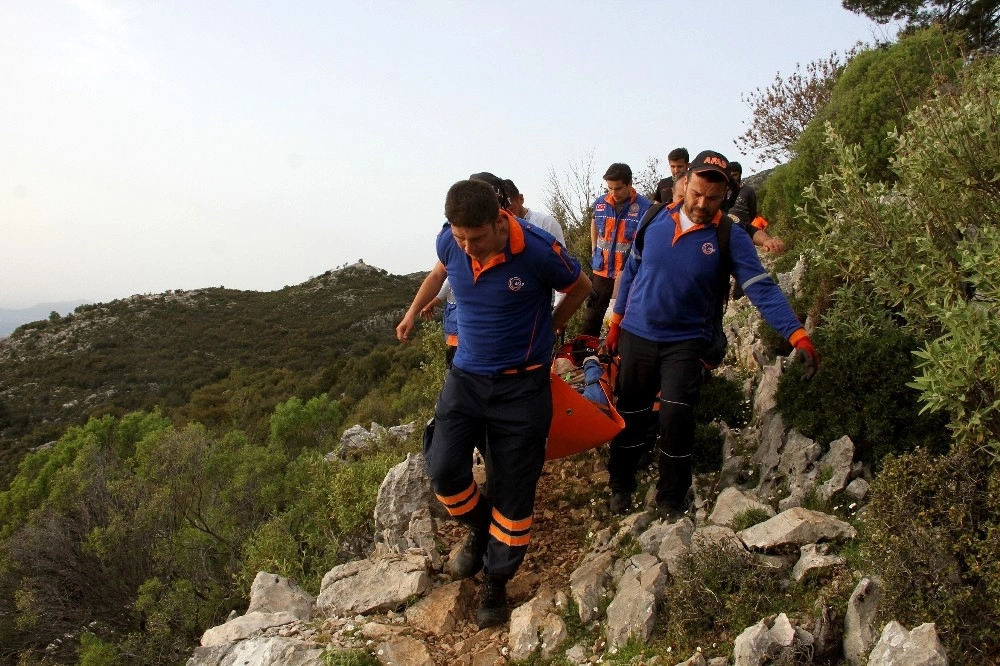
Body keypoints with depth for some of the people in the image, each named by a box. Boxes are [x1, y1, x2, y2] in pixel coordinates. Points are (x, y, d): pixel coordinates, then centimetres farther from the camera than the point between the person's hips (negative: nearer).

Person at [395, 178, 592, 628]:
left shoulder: (538, 250, -22)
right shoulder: (449, 242, -9)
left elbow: (580, 287, -1)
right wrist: (412, 313, 24)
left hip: (521, 385, -3)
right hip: (466, 376, 4)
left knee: (513, 490, 3)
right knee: (443, 468, -10)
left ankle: (496, 581, 25)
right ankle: (480, 529, 22)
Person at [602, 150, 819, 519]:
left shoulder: (730, 237, -11)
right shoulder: (654, 220, -4)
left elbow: (762, 288, -18)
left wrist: (796, 333, -31)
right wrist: (616, 322, 10)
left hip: (686, 342, -2)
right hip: (636, 336, 2)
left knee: (676, 418, -9)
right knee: (630, 416, 11)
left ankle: (672, 499, 14)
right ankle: (621, 485, 32)